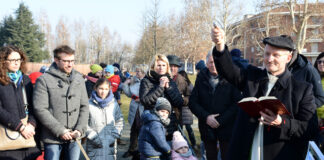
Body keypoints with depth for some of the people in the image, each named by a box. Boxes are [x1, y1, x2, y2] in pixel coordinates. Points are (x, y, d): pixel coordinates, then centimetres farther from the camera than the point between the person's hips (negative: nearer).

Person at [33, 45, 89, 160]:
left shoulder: (79, 78, 7)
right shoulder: (44, 80, -8)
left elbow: (84, 106, 8)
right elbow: (40, 109, -12)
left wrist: (80, 129, -5)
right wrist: (60, 130, -15)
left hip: (74, 137, 4)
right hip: (52, 138, -4)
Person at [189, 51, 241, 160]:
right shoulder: (201, 79, 5)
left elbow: (237, 102, -9)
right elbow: (192, 102, 3)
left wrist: (221, 120, -14)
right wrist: (206, 117, -11)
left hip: (227, 126, -3)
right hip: (207, 127, 3)